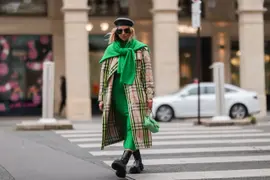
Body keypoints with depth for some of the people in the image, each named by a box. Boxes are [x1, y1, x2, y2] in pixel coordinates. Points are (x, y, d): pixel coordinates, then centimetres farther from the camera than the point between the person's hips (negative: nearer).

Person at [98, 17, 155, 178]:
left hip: (134, 92, -3)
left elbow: (148, 73, 4)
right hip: (117, 92, 3)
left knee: (133, 124, -17)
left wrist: (149, 95, -3)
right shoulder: (111, 50, 13)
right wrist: (102, 98, 10)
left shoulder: (141, 49, 6)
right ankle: (138, 161, 15)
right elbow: (104, 74, 14)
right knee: (126, 127, 4)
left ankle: (124, 160, -28)